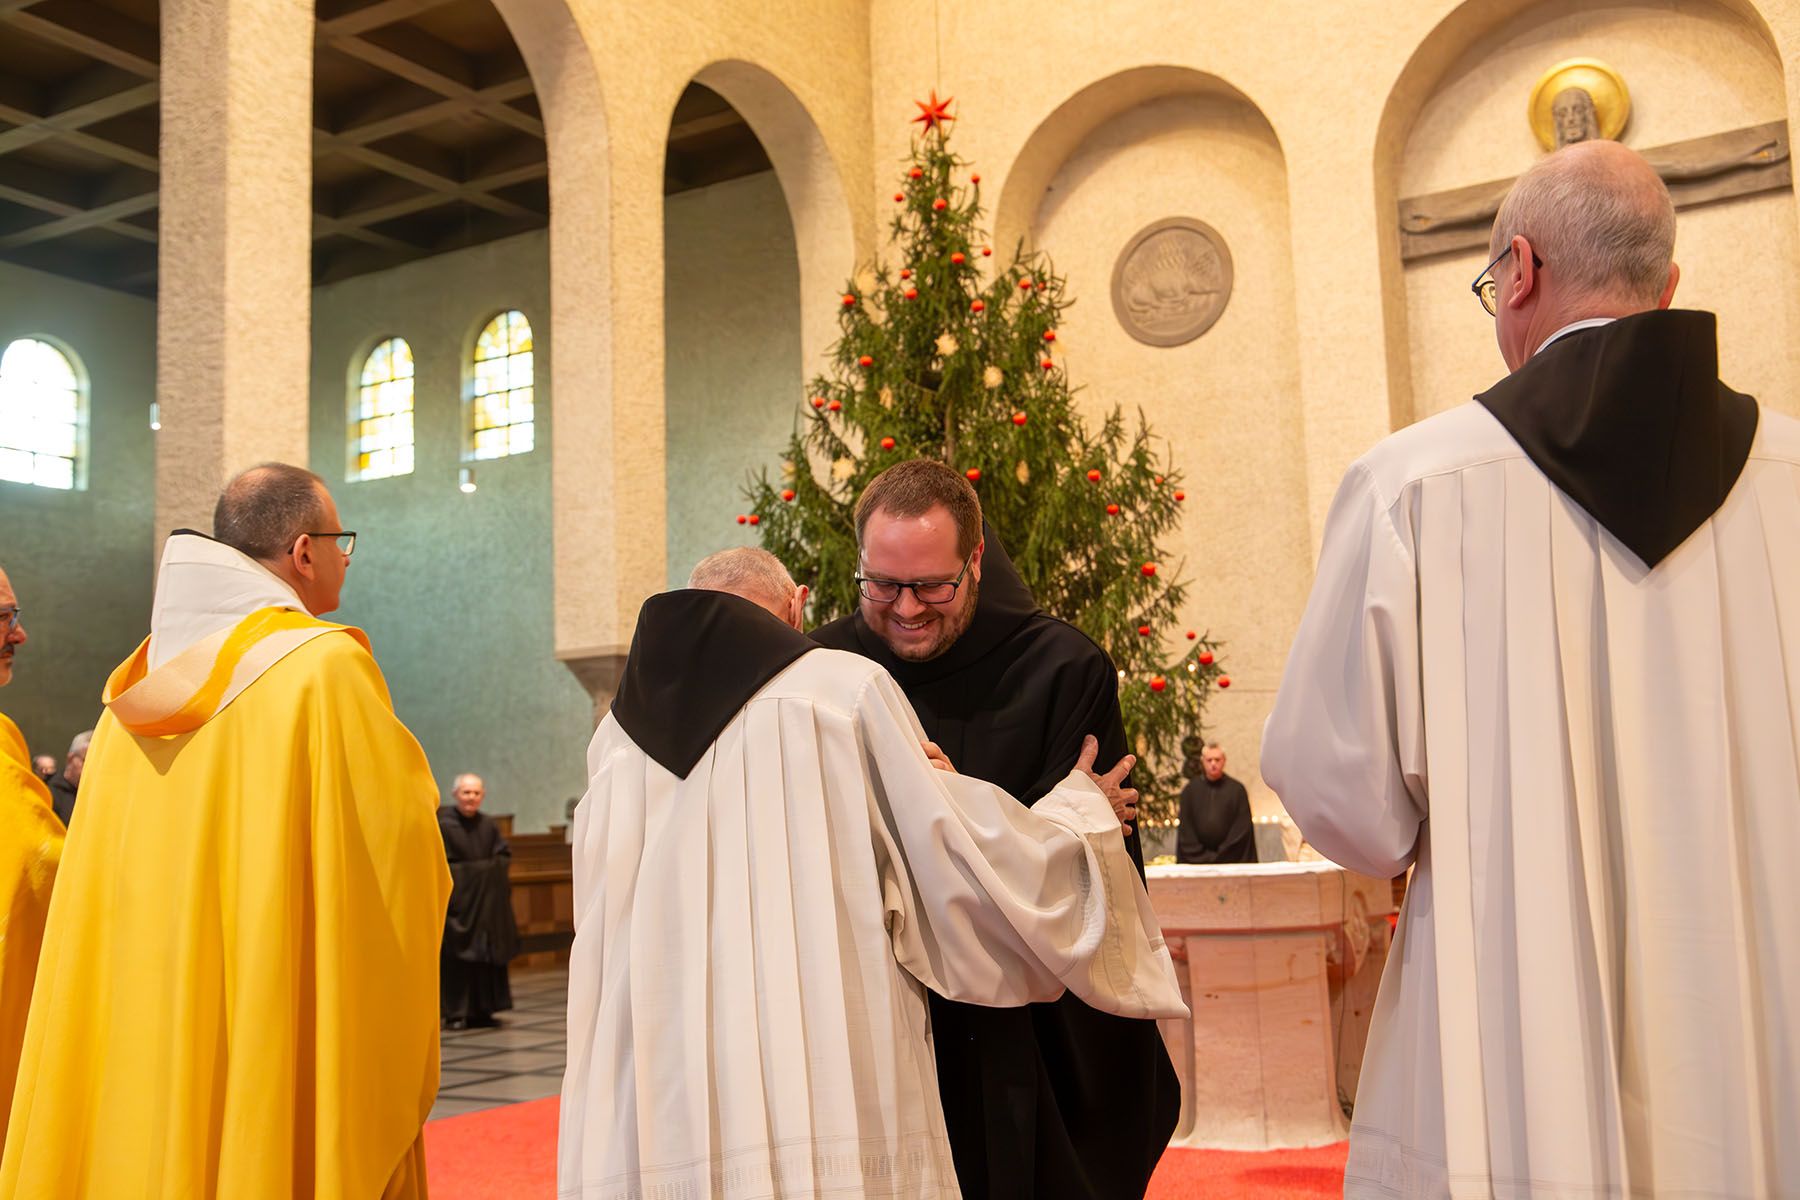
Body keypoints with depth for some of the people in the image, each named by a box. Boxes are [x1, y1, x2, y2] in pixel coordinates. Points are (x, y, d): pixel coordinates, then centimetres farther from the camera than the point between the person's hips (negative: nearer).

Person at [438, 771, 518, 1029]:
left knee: (488, 954, 5)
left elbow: (505, 854, 15)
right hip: (455, 898, -5)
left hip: (488, 900, 5)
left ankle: (482, 1009, 14)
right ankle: (456, 1012, 1)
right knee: (456, 954, -6)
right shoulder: (442, 822, -7)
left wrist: (492, 871, -1)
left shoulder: (488, 825, 8)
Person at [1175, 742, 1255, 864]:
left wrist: (1221, 856, -7)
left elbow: (1243, 828, 0)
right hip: (1197, 862, 1)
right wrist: (1201, 857, -4)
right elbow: (1185, 829, 6)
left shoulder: (1237, 790, 4)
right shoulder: (1190, 790, 8)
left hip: (1230, 860, -1)